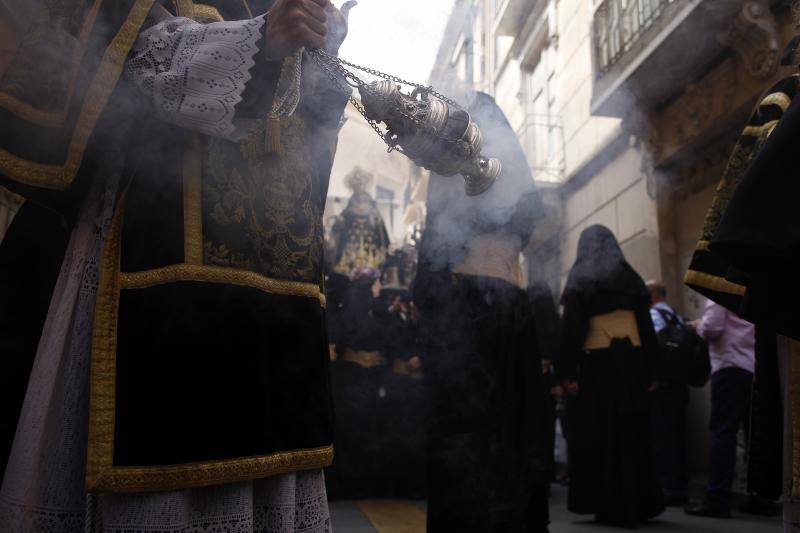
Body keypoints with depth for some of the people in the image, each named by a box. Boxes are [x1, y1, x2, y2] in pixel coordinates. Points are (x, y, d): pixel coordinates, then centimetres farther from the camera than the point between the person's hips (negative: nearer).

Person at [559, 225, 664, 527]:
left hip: (597, 363, -4)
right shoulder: (631, 277, 13)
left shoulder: (580, 278, 2)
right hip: (632, 362, 4)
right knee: (633, 434, 10)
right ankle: (639, 505, 16)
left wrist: (568, 372, -8)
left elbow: (572, 328, -8)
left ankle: (611, 508, 4)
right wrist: (651, 372, 11)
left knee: (599, 435, 3)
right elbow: (647, 327, 9)